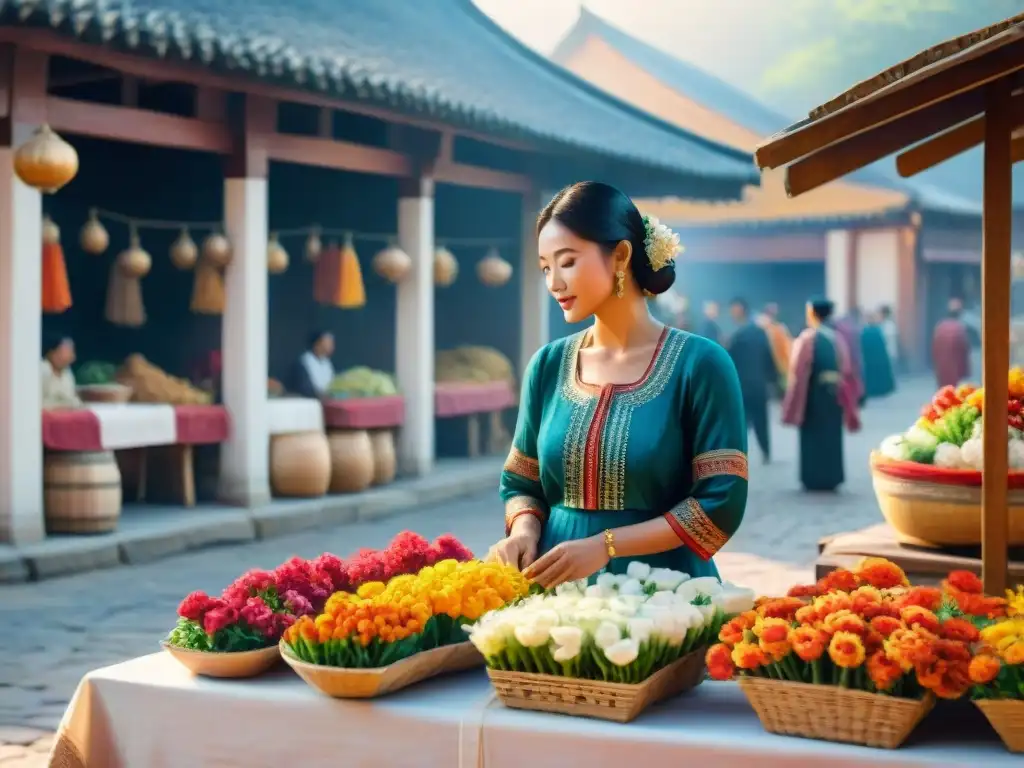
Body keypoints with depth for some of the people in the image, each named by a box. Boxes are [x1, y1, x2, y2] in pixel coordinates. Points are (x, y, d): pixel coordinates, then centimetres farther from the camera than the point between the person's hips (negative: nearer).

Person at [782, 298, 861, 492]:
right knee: (832, 434, 11)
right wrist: (847, 394, 14)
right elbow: (846, 370, 5)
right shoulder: (838, 338, 4)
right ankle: (831, 479, 12)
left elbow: (798, 371, -10)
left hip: (813, 392, -4)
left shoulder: (807, 338, -10)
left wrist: (794, 400, 0)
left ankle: (814, 479, 5)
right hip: (834, 392, 4)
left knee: (813, 435, 5)